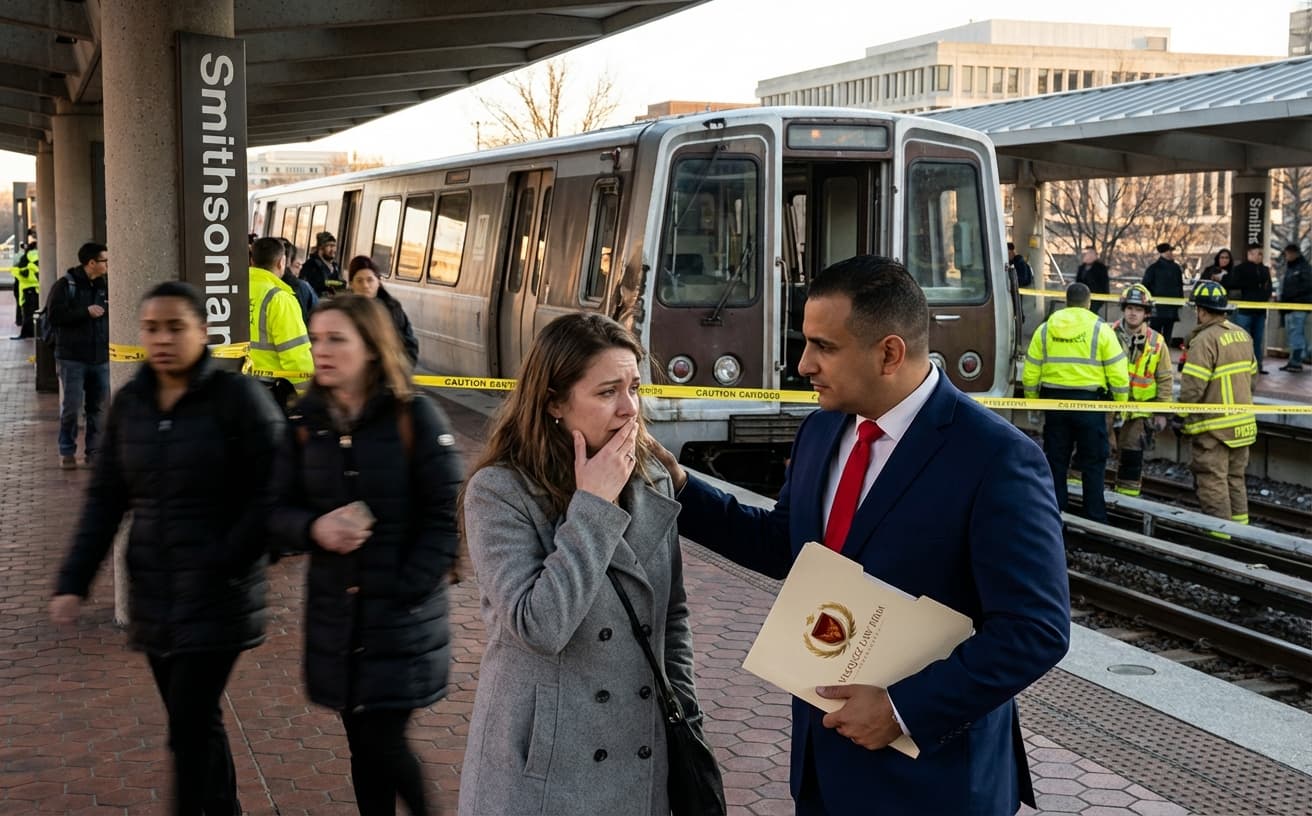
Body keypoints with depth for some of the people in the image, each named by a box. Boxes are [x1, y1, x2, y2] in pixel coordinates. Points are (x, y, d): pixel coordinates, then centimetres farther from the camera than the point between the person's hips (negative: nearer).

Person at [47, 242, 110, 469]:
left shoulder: (104, 287, 11)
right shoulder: (65, 285, -4)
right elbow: (55, 316, -14)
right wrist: (86, 312, -16)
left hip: (100, 357, 5)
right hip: (72, 358, -5)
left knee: (97, 408, 6)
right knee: (71, 407, -3)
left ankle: (93, 451, 15)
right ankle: (67, 452, 10)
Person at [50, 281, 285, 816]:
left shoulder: (238, 398, -11)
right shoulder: (128, 404, 6)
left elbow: (271, 493, -12)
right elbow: (105, 499, 9)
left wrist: (225, 564, -19)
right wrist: (74, 581, 2)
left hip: (216, 597, -5)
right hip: (153, 595, 5)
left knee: (190, 726, -6)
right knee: (193, 723, 14)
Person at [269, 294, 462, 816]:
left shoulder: (414, 417, -9)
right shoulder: (306, 421, 3)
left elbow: (447, 517, -10)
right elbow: (279, 511, 5)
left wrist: (406, 590, -16)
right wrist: (314, 528, -16)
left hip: (403, 617, -4)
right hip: (335, 616, 4)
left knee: (384, 744, -4)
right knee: (363, 747, 11)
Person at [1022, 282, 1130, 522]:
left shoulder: (1045, 330, 5)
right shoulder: (1100, 330, -3)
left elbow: (1030, 371, 5)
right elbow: (1117, 371, -6)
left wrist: (1032, 401, 15)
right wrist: (1122, 403, 3)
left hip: (1054, 402, 3)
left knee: (1056, 462, 11)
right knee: (1092, 464, 4)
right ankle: (1095, 519, 5)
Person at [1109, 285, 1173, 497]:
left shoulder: (1156, 343, 0)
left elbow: (1165, 379, 5)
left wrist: (1162, 412, 1)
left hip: (1138, 409, 0)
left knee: (1131, 453, 5)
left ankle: (1128, 493, 15)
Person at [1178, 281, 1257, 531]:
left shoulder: (1205, 341, -19)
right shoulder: (1242, 335, 8)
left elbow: (1192, 386, -21)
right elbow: (1251, 374, 17)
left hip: (1213, 427, -8)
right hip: (1242, 424, 9)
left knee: (1212, 482, -2)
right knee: (1235, 478, 18)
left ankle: (1218, 535, 0)